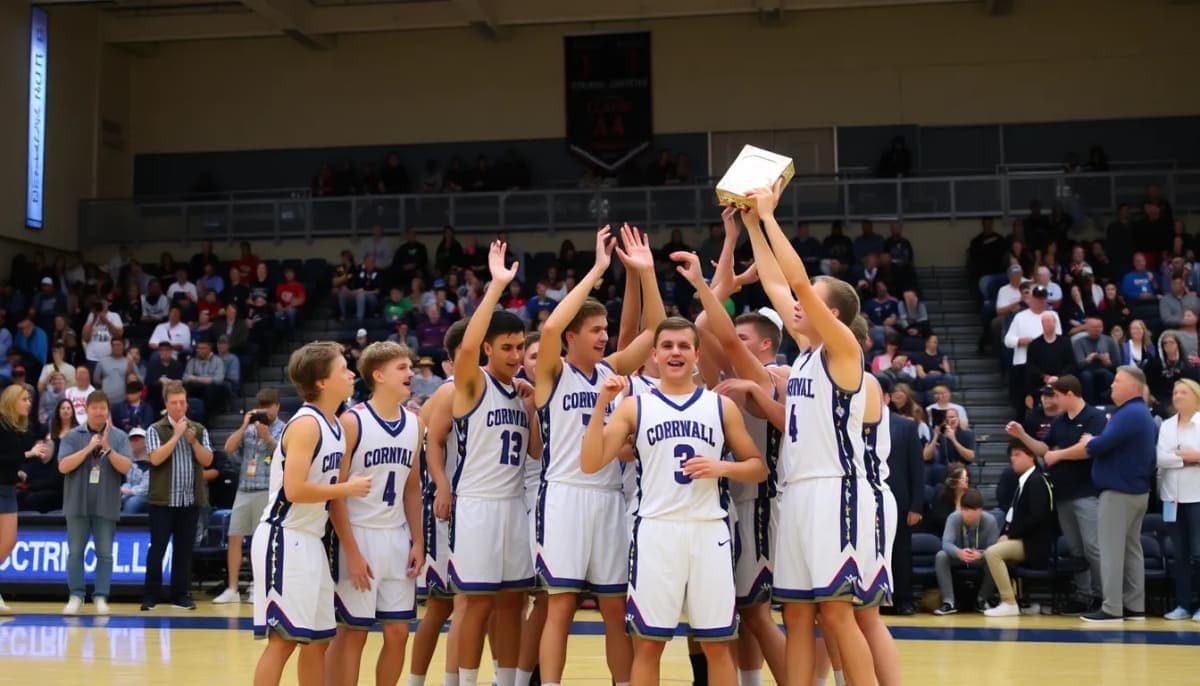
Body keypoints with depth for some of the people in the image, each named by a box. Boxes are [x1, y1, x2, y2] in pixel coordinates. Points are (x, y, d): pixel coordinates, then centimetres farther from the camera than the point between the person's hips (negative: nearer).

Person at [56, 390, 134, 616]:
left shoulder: (119, 437, 0)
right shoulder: (73, 436, 1)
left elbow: (126, 467, -8)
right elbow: (63, 466, -9)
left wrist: (107, 449, -21)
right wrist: (88, 448, -17)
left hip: (106, 505, 0)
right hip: (78, 503, 0)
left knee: (105, 553, 2)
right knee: (76, 552, 4)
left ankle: (101, 597, 8)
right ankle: (76, 596, 11)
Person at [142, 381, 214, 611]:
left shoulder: (199, 430, 8)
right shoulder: (156, 430, 0)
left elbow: (207, 460, 1)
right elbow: (156, 458, -15)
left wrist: (193, 440, -12)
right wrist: (176, 435, -14)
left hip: (191, 500, 3)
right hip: (163, 500, -3)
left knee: (184, 550, 7)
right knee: (157, 549, -1)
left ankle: (180, 596, 14)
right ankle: (150, 597, 5)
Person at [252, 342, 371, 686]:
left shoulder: (335, 426, 11)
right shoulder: (306, 424, -16)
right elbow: (295, 490, -24)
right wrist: (348, 488, -15)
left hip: (311, 541, 9)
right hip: (285, 539, -9)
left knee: (317, 639, 13)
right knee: (283, 638, -8)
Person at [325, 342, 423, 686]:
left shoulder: (414, 424, 7)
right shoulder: (352, 421, -12)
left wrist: (417, 541, 5)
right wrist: (352, 552, -16)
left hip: (397, 538, 6)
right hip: (358, 535, -6)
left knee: (398, 632, 7)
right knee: (352, 632, 1)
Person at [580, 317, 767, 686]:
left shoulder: (722, 406, 9)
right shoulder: (634, 406, 5)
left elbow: (758, 467, 11)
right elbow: (590, 464, -3)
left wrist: (722, 468, -8)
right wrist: (601, 403, -12)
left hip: (708, 530, 1)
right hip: (656, 530, -1)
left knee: (717, 644, 5)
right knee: (647, 643, 2)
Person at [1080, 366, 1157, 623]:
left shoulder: (1128, 414, -17)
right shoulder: (1144, 414, 16)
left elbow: (1100, 446, -24)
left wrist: (1088, 442, -1)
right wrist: (1094, 443, 10)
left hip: (1118, 491, -10)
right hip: (1137, 490, 10)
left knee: (1111, 550, -6)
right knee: (1131, 549, 13)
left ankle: (1112, 608, -6)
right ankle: (1135, 606, 15)